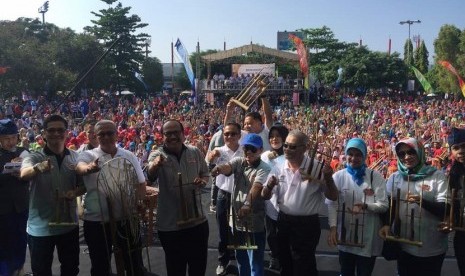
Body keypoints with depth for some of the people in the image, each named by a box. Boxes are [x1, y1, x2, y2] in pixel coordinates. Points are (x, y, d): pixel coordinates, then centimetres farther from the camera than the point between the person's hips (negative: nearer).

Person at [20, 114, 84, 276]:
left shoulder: (75, 157, 0)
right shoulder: (34, 158, -10)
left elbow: (83, 184, 7)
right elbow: (24, 174, -31)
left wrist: (75, 192, -15)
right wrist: (38, 168, -53)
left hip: (69, 224, 3)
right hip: (40, 227, -3)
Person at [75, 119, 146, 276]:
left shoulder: (129, 156, 4)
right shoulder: (89, 155, -3)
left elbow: (141, 183, 10)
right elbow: (79, 167, -25)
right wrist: (88, 168, -49)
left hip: (126, 219, 2)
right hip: (97, 221, -1)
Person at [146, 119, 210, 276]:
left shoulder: (195, 153, -1)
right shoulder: (157, 155, -12)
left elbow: (205, 174, 13)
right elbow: (150, 177, -33)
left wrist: (203, 181, -11)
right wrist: (154, 165, -57)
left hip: (197, 220, 3)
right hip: (170, 224, -3)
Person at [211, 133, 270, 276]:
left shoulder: (263, 169, -13)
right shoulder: (238, 161, 2)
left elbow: (256, 187, -30)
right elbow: (227, 168, -19)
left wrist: (247, 205, -48)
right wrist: (219, 168, -44)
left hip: (254, 221, -5)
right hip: (236, 217, 5)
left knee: (255, 260, 5)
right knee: (240, 257, 23)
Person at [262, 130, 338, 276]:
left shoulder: (316, 168, -11)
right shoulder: (278, 169, 1)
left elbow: (333, 197, -7)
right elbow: (265, 196, 4)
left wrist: (328, 178, -25)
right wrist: (269, 186, -18)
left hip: (307, 225, -4)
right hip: (284, 222, 4)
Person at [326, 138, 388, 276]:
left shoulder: (375, 176, -2)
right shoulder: (338, 176, -1)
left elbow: (383, 205, -7)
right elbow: (331, 204, -6)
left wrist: (366, 206, -25)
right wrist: (333, 227, -19)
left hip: (368, 238, -1)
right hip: (345, 235, 1)